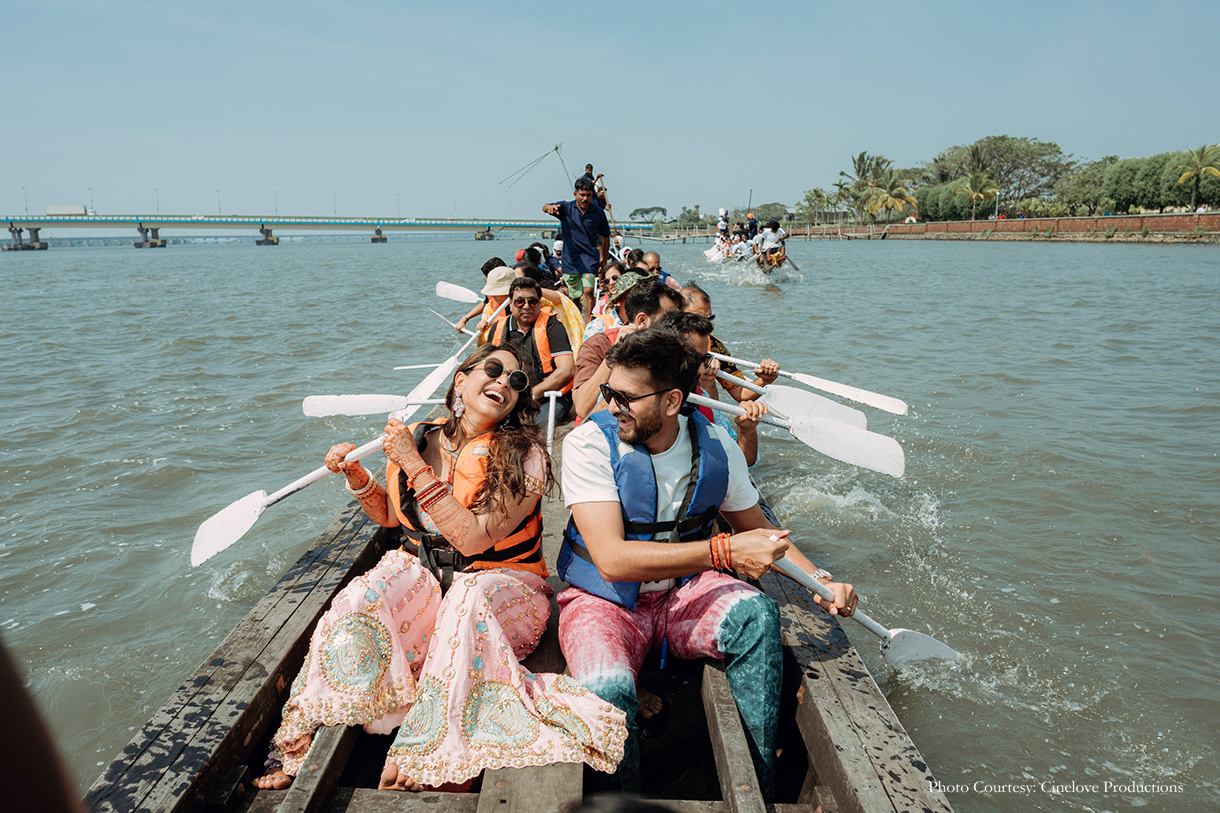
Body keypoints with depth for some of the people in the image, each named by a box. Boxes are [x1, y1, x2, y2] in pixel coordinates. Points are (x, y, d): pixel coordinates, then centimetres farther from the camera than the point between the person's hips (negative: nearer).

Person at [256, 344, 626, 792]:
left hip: (501, 580, -3)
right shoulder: (418, 439, 1)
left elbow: (474, 538, -24)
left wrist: (416, 468, -23)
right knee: (357, 603, -26)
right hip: (422, 570, 4)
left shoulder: (525, 456, -13)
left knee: (467, 603, -37)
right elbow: (390, 515, 17)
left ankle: (449, 770, -28)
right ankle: (300, 749, -11)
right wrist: (356, 476, -2)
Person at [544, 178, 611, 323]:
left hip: (590, 259, -1)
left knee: (588, 291, -19)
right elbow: (545, 207, -19)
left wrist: (604, 258, 12)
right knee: (574, 297, 9)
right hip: (570, 259, 1)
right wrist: (550, 208, -44)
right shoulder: (566, 208, -1)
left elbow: (606, 236, 14)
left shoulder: (599, 213, 2)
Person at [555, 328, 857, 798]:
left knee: (757, 613, -27)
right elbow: (613, 559, -27)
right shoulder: (589, 444, -16)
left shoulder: (714, 448, -4)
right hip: (605, 601, -3)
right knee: (608, 689, -33)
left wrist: (819, 581, -2)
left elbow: (758, 529, 13)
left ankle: (756, 790, -11)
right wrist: (723, 552, -33)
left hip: (683, 593, 3)